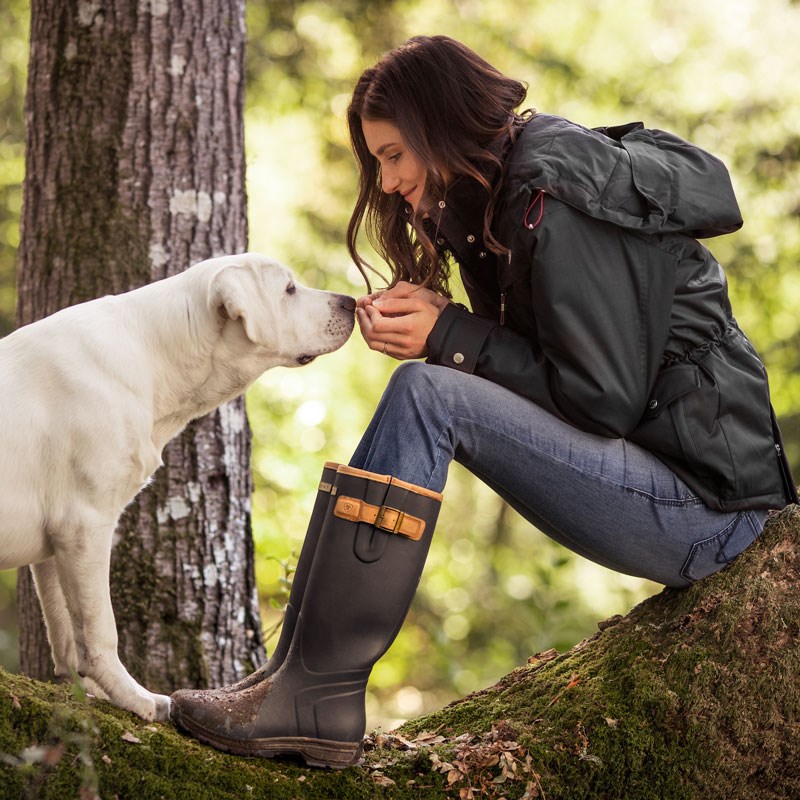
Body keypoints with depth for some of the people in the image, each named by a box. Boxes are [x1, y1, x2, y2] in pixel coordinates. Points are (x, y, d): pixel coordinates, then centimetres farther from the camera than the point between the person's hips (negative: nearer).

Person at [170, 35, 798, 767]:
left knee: (426, 396, -21)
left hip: (707, 500, -10)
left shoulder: (559, 202, -16)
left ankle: (314, 697, -20)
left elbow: (606, 398, -17)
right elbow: (529, 357, 15)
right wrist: (426, 315, -2)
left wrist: (450, 337, -12)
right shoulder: (505, 192, 15)